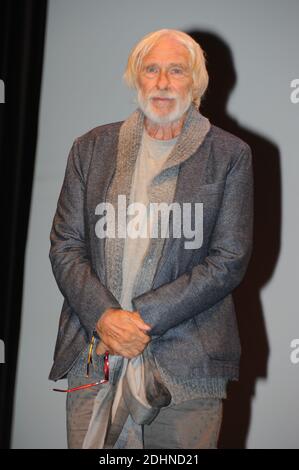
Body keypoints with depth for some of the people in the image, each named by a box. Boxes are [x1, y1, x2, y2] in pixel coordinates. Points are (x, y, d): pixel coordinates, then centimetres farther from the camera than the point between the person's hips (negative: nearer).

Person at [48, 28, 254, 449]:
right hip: (92, 355, 2)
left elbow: (230, 260, -4)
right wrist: (104, 315, -11)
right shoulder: (91, 148, 10)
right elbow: (65, 246, 6)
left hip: (185, 364, -1)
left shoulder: (229, 155, 2)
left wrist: (144, 317, -11)